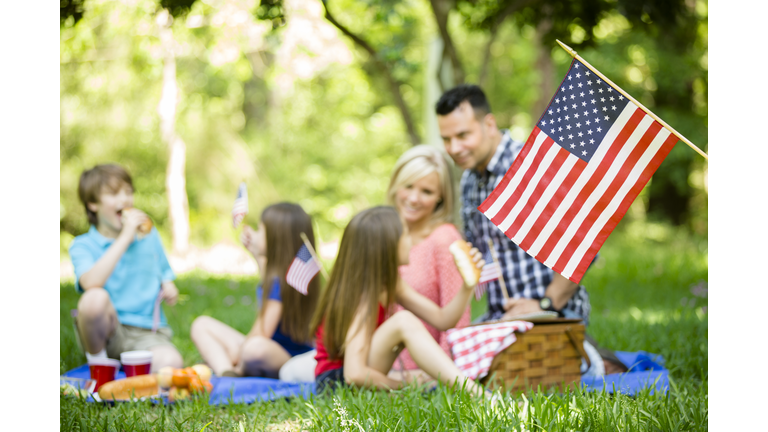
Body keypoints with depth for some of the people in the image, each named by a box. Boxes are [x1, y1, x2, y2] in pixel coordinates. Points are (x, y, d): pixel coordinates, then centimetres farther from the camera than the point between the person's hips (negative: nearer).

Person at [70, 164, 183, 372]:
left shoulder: (149, 236, 13)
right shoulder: (82, 245, -1)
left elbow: (165, 276, 25)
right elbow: (90, 283, -23)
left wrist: (169, 290, -1)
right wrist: (125, 238, -18)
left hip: (147, 333, 1)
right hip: (107, 332, -1)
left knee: (171, 362, -35)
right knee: (95, 297, -37)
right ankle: (96, 361, -10)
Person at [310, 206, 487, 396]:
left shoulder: (388, 283, 3)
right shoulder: (362, 298, -23)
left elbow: (441, 320, 6)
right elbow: (355, 374, -32)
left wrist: (468, 285, -8)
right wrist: (402, 385, -19)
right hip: (336, 380, -10)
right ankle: (470, 393, -33)